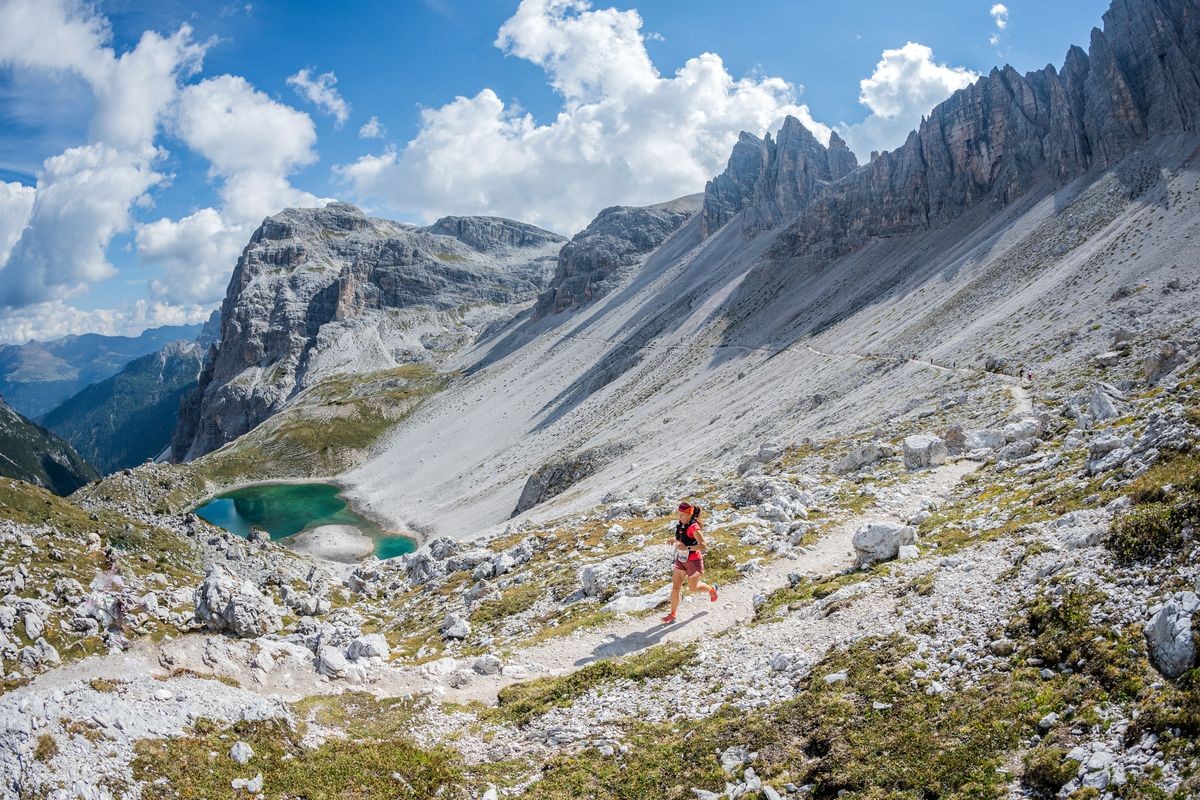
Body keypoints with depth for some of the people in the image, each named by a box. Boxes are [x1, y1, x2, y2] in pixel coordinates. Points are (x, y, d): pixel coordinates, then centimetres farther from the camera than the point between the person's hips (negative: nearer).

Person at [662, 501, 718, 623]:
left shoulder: (694, 527, -25)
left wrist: (686, 548, -33)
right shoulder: (681, 524, -1)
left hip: (693, 561, -7)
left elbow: (703, 546, -30)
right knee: (675, 587, 2)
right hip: (681, 560, 7)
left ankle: (711, 589, 43)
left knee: (693, 588, 13)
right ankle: (672, 615, 11)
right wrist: (676, 541, 3)